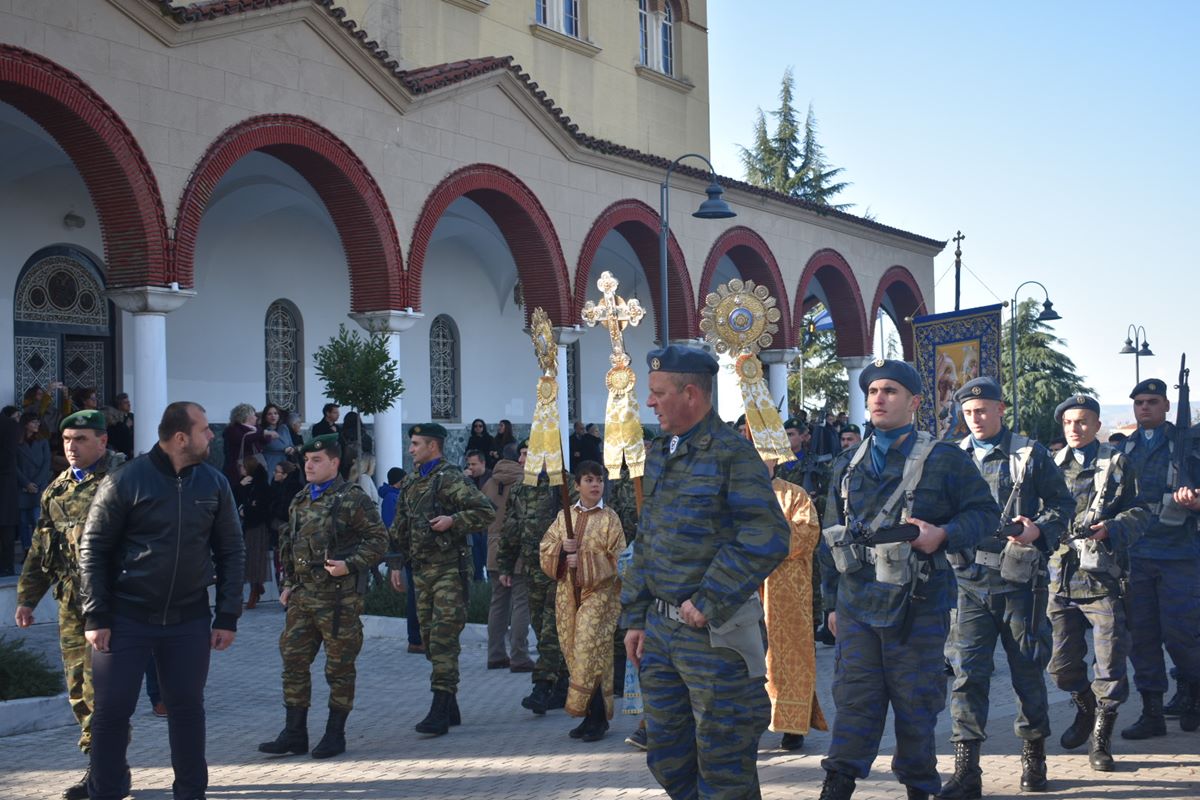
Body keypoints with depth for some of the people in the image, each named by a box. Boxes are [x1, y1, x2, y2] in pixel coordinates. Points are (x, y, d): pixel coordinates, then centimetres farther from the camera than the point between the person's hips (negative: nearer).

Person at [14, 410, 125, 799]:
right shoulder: (57, 490, 15)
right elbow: (40, 548, 21)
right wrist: (27, 597, 19)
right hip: (71, 601, 8)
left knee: (100, 685, -8)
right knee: (78, 686, 10)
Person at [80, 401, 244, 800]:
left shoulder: (215, 484, 1)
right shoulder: (124, 481, -9)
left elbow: (231, 551, 5)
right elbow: (93, 550, -6)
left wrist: (228, 617, -1)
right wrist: (96, 616, -10)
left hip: (190, 619, 3)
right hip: (126, 616, -3)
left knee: (188, 707, 9)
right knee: (112, 709, 2)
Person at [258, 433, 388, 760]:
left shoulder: (353, 499, -7)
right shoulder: (300, 501, 15)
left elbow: (378, 540, -8)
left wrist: (350, 565, -20)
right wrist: (288, 583, 15)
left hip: (339, 598, -7)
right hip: (302, 596, 7)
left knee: (339, 666, 3)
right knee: (293, 661, 7)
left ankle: (335, 734, 13)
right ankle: (294, 733, 15)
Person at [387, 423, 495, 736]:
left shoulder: (450, 479, -9)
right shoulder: (411, 481, 15)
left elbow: (485, 511, -13)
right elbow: (400, 527, 21)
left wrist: (452, 521, -20)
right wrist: (396, 563, 17)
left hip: (448, 569, -8)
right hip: (421, 569, 8)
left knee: (444, 640, -10)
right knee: (429, 639, 11)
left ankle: (440, 713, -11)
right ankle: (450, 709, 21)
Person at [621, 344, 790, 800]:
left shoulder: (732, 453, -13)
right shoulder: (659, 453, 12)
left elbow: (767, 539, -21)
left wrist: (708, 604, -19)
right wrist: (635, 617, 13)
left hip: (713, 632, -8)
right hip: (660, 627, 8)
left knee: (722, 762, 2)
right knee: (667, 757, 16)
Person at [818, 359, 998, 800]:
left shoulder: (944, 459, 0)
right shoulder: (848, 465, 12)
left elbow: (985, 511, 1)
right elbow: (831, 537, 16)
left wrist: (943, 534, -17)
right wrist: (832, 602, 15)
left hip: (917, 604, -3)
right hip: (857, 604, 3)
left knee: (914, 700, 5)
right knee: (855, 695, 2)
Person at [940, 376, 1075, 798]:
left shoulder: (1031, 454, 3)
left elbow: (1063, 502, 4)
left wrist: (1039, 529, -13)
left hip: (1019, 577, -1)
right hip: (969, 578, 2)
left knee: (1027, 668, 8)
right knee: (967, 670, -4)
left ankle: (1033, 757, 25)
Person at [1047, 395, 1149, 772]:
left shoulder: (1117, 464, 6)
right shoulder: (1051, 466, 15)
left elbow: (1139, 512, 1)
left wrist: (1111, 528, -17)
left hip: (1103, 576, -3)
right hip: (1060, 577, 3)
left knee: (1110, 662, -6)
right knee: (1062, 664, 7)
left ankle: (1101, 737, 8)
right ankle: (1086, 710, 34)